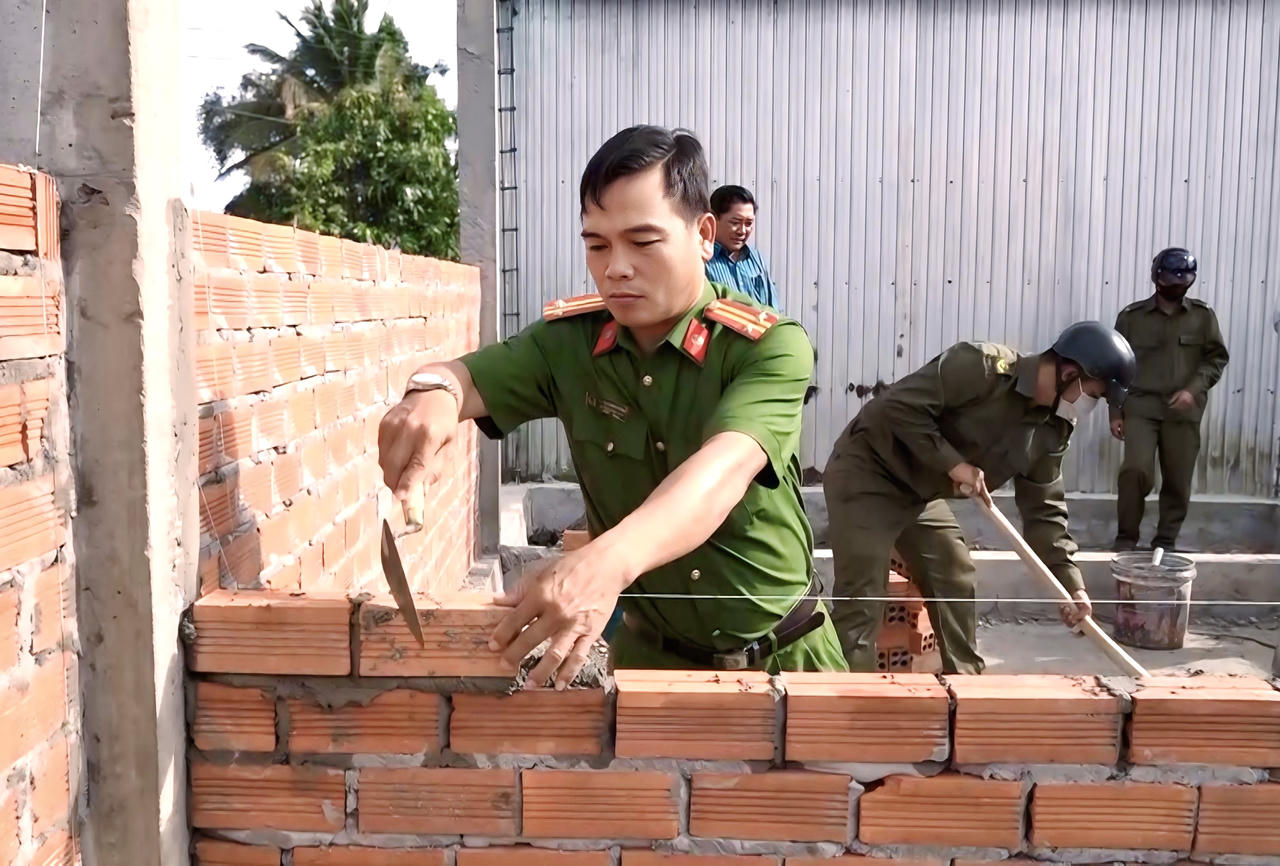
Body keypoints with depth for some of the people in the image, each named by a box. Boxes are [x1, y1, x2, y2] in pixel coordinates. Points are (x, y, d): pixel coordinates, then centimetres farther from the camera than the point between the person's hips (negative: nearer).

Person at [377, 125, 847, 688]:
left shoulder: (769, 347, -21)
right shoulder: (569, 340, -7)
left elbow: (722, 473, -37)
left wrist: (608, 561, -55)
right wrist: (433, 391, -38)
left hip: (778, 655, -2)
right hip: (650, 652, 2)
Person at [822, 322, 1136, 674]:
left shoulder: (1052, 430, 0)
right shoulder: (981, 366, -26)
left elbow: (1044, 509, 4)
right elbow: (900, 405, -29)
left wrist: (1070, 583, -4)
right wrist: (953, 463, -27)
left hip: (918, 491, 9)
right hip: (866, 473, -9)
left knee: (956, 582, 10)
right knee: (862, 599, -11)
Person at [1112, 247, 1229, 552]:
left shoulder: (1203, 315, 6)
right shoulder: (1131, 316, 3)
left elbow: (1217, 357, 7)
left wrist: (1193, 389, -10)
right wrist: (1115, 412, 1)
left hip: (1184, 412, 2)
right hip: (1141, 406, -2)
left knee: (1178, 481, 4)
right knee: (1136, 470, -18)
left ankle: (1165, 542, 19)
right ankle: (1126, 538, -2)